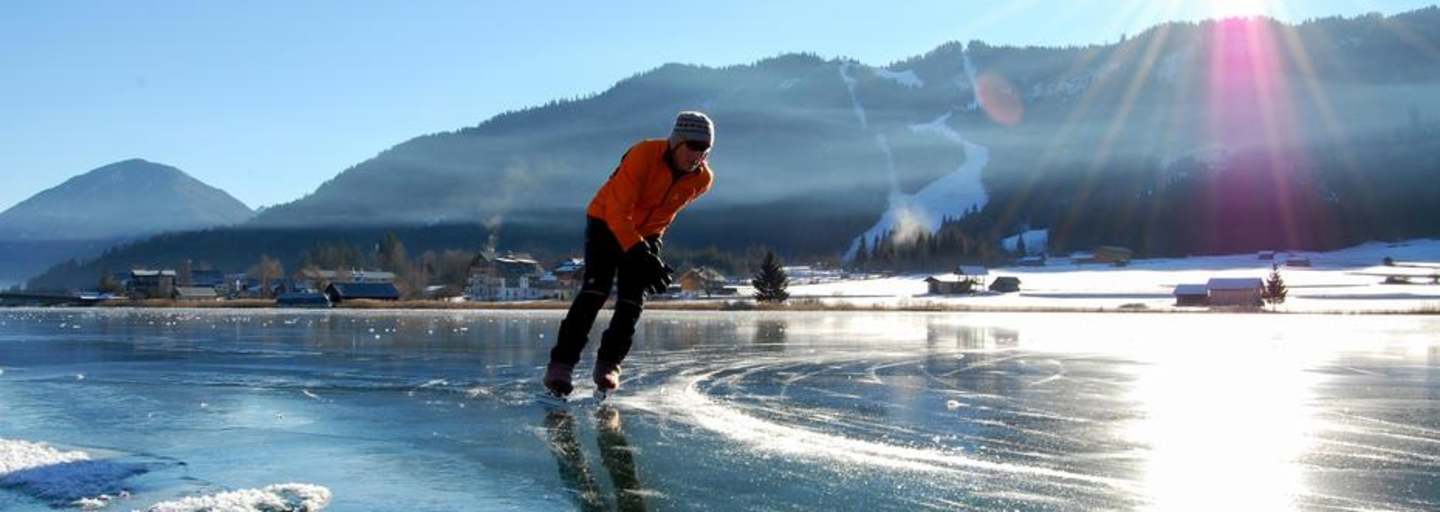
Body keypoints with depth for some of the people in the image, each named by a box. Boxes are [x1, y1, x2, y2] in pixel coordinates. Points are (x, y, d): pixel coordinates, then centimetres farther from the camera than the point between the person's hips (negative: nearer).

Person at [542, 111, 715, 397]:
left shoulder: (702, 179, -14)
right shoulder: (643, 155, -31)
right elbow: (617, 212, -33)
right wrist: (641, 255, -41)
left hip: (647, 233, 5)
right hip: (606, 222, -4)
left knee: (632, 302, -9)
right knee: (596, 290, -20)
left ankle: (608, 365, 6)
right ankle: (561, 364, -19)